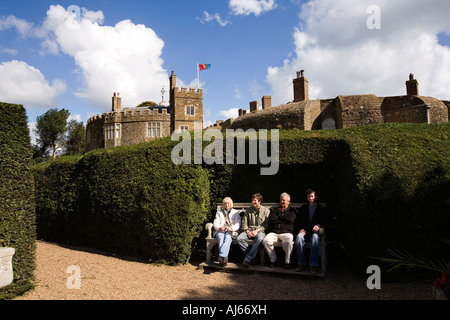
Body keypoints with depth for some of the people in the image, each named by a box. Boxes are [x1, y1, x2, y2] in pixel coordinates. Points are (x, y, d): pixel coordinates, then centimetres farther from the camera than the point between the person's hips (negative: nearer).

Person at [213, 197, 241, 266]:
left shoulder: (235, 212, 19)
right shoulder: (219, 212, 24)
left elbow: (238, 224, 6)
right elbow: (215, 223, 11)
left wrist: (232, 228, -15)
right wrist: (219, 227, -13)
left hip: (231, 232, -1)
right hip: (220, 231, 1)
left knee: (227, 238, -35)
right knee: (221, 239, -33)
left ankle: (221, 257, -51)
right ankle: (224, 258, -46)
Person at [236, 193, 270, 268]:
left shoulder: (266, 210, 5)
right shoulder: (248, 210, 14)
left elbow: (266, 224, -1)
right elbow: (244, 223, 11)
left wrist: (257, 230, -14)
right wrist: (247, 231, -8)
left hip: (260, 230, -3)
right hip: (249, 230, 3)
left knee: (260, 238, -39)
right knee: (239, 238, -26)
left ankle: (248, 258, -32)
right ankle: (252, 254, -14)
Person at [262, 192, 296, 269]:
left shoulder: (292, 210, 18)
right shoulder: (274, 209, 23)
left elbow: (290, 219, -4)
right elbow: (271, 219, 5)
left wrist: (278, 217, 6)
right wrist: (284, 220, 4)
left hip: (286, 232, -2)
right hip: (274, 232, 2)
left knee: (289, 242, -36)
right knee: (266, 241, -28)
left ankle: (287, 261, -12)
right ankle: (273, 259, -6)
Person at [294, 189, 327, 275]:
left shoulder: (321, 208, 17)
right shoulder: (303, 208, 22)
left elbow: (324, 221, 7)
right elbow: (297, 221, 20)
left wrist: (318, 226, -14)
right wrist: (301, 229, 0)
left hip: (315, 231, -2)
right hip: (305, 231, 2)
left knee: (315, 237, -38)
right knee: (299, 237, -34)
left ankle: (314, 265, -38)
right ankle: (301, 263, -30)